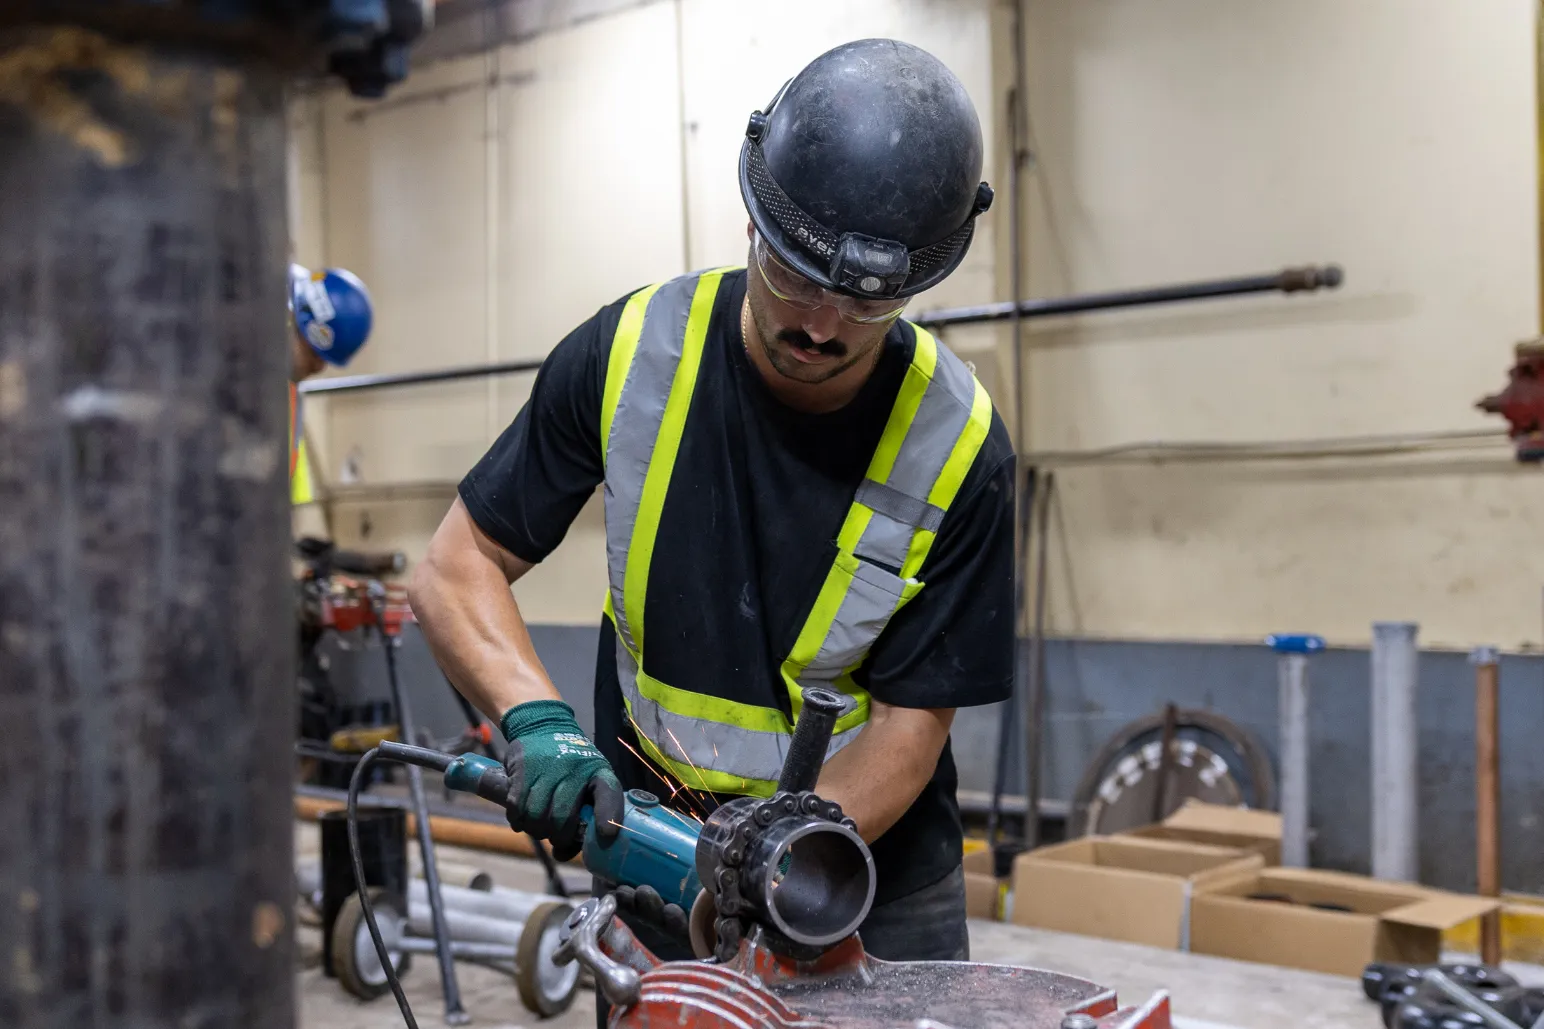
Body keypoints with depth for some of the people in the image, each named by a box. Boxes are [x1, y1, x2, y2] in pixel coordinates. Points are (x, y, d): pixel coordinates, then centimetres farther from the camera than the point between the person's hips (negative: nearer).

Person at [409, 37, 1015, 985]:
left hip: (876, 848, 0)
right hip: (658, 833, 1)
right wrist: (537, 720, -27)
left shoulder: (958, 446, -19)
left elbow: (910, 721, -15)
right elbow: (456, 568, -9)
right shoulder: (629, 352, -16)